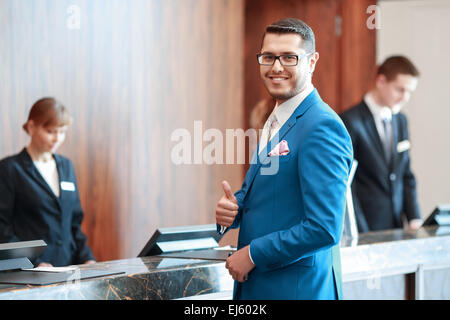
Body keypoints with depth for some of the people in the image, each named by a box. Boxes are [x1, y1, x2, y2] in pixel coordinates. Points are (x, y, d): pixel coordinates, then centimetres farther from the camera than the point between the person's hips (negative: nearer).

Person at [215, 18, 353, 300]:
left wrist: (253, 254, -15)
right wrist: (231, 208, -1)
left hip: (297, 287, -8)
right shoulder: (274, 121, 11)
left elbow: (324, 229, -24)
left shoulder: (322, 127, -18)